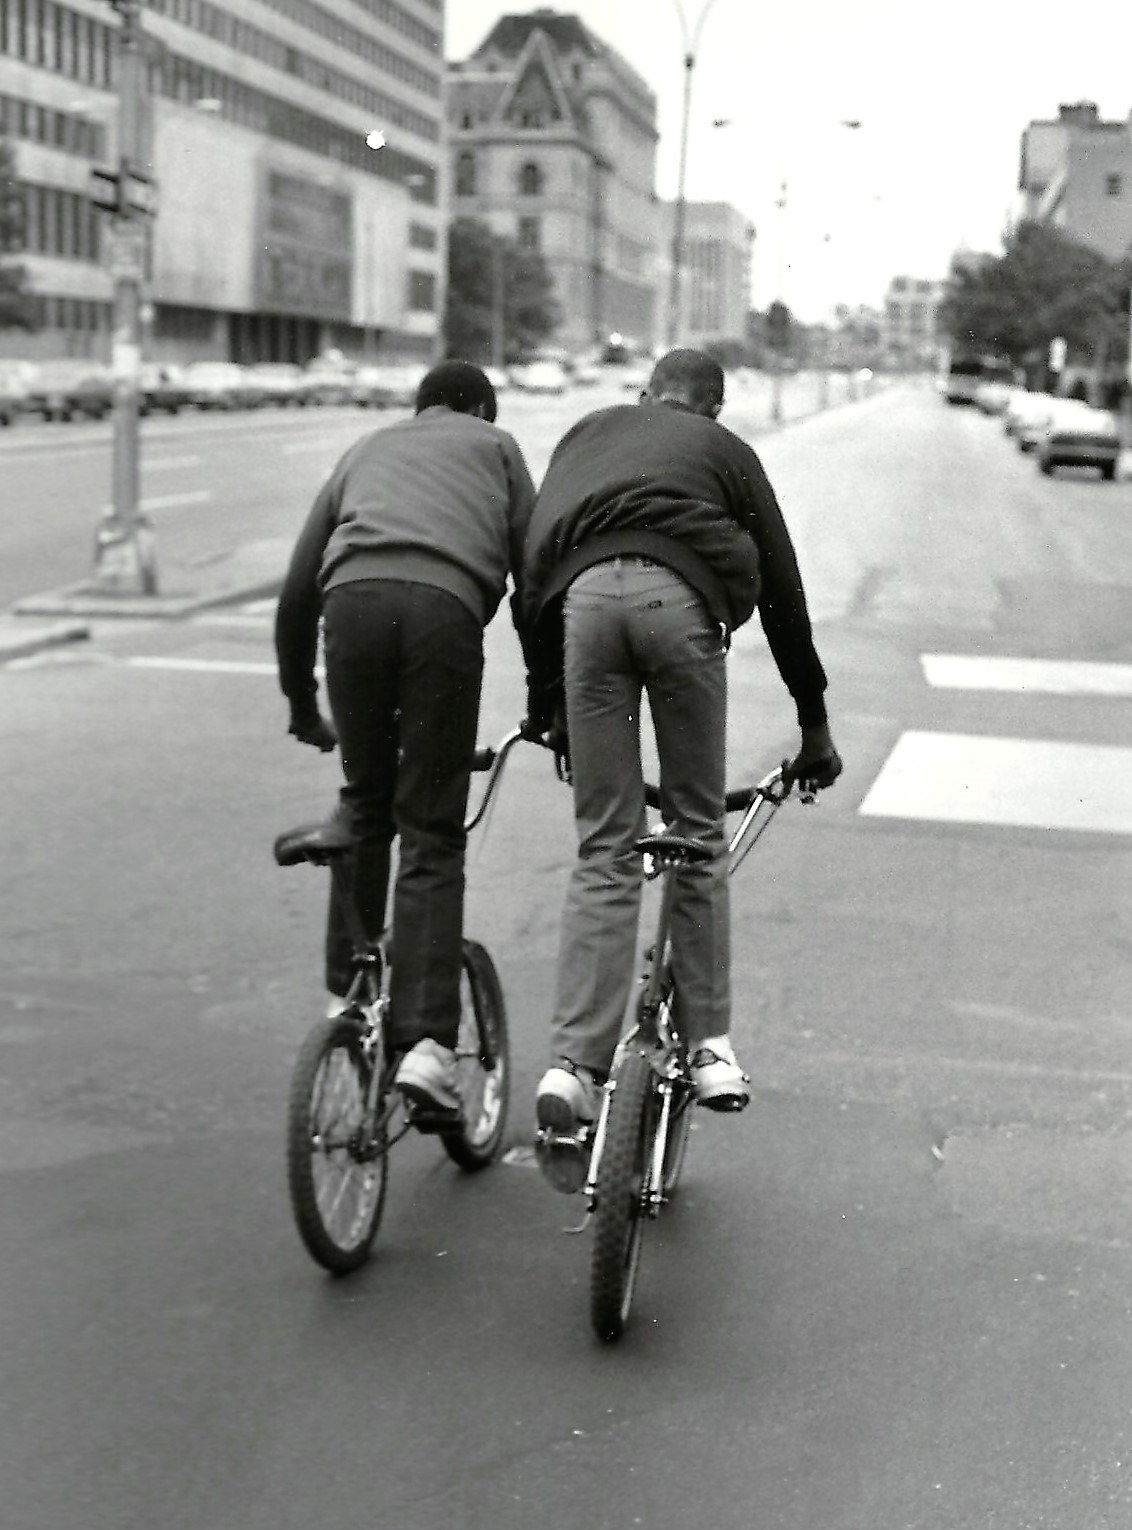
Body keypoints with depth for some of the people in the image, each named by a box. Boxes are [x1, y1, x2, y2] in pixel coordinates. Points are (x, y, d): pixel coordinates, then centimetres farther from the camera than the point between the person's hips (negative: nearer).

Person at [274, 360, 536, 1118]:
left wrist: (301, 703, 39)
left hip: (354, 601, 2)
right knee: (432, 835, 1)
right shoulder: (494, 444, 30)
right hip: (445, 607, -2)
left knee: (365, 806, 21)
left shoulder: (366, 450, 36)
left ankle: (349, 994, 23)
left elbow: (296, 591, 30)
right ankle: (425, 1040, -7)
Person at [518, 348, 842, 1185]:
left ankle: (574, 1063, -4)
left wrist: (545, 702, 29)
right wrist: (815, 724, 31)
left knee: (604, 850, 5)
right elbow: (782, 589, 25)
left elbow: (534, 560, 25)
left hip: (585, 597, 2)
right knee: (700, 835, 13)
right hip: (680, 597, -1)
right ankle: (710, 1045, 15)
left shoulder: (589, 432, 34)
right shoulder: (727, 451, 28)